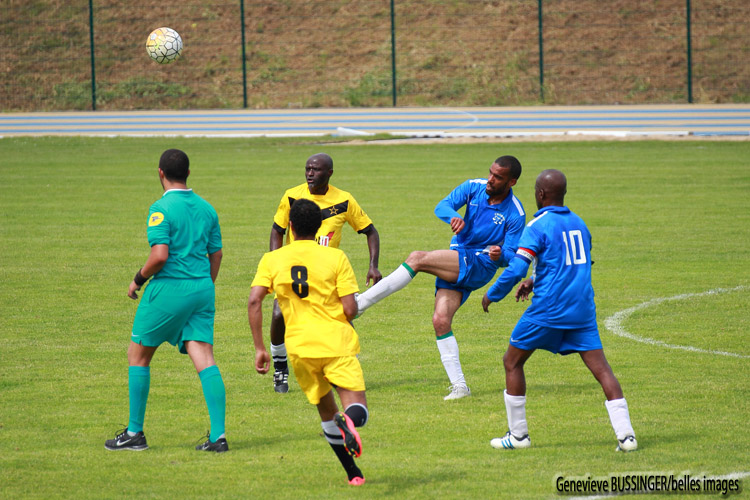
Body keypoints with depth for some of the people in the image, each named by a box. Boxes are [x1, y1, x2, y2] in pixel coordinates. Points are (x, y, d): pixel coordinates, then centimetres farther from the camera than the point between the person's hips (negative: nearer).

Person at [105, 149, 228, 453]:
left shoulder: (161, 209, -11)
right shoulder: (205, 208, 10)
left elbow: (159, 256, -19)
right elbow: (216, 254, 16)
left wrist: (138, 280, -3)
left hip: (169, 290, -6)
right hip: (202, 290, 6)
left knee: (138, 356, 9)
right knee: (205, 360, 0)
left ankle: (134, 433, 12)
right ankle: (218, 436, -10)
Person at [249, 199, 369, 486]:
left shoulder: (272, 260, 5)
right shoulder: (335, 257, 0)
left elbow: (254, 301, -7)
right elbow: (350, 308, -6)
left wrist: (259, 349, -2)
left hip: (299, 348, 2)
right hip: (337, 343, -2)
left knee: (327, 412, 19)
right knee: (358, 410, -6)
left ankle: (353, 472, 14)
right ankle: (348, 421, -42)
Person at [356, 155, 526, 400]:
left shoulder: (515, 214, -10)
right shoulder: (474, 187, 3)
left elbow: (511, 256, -9)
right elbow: (441, 207, -6)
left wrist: (499, 253, -33)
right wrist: (454, 217, -29)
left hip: (479, 266, -6)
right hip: (456, 265, 6)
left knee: (417, 259, -24)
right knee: (440, 321, -10)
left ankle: (360, 303, -21)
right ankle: (459, 386, -5)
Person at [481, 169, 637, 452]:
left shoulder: (538, 227, -8)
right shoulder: (579, 224, 13)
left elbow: (516, 270, -15)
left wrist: (492, 295, 1)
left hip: (548, 309, -5)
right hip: (583, 309, 5)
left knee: (512, 362, 12)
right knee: (600, 368, 1)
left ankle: (518, 435, 13)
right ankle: (625, 434, -11)